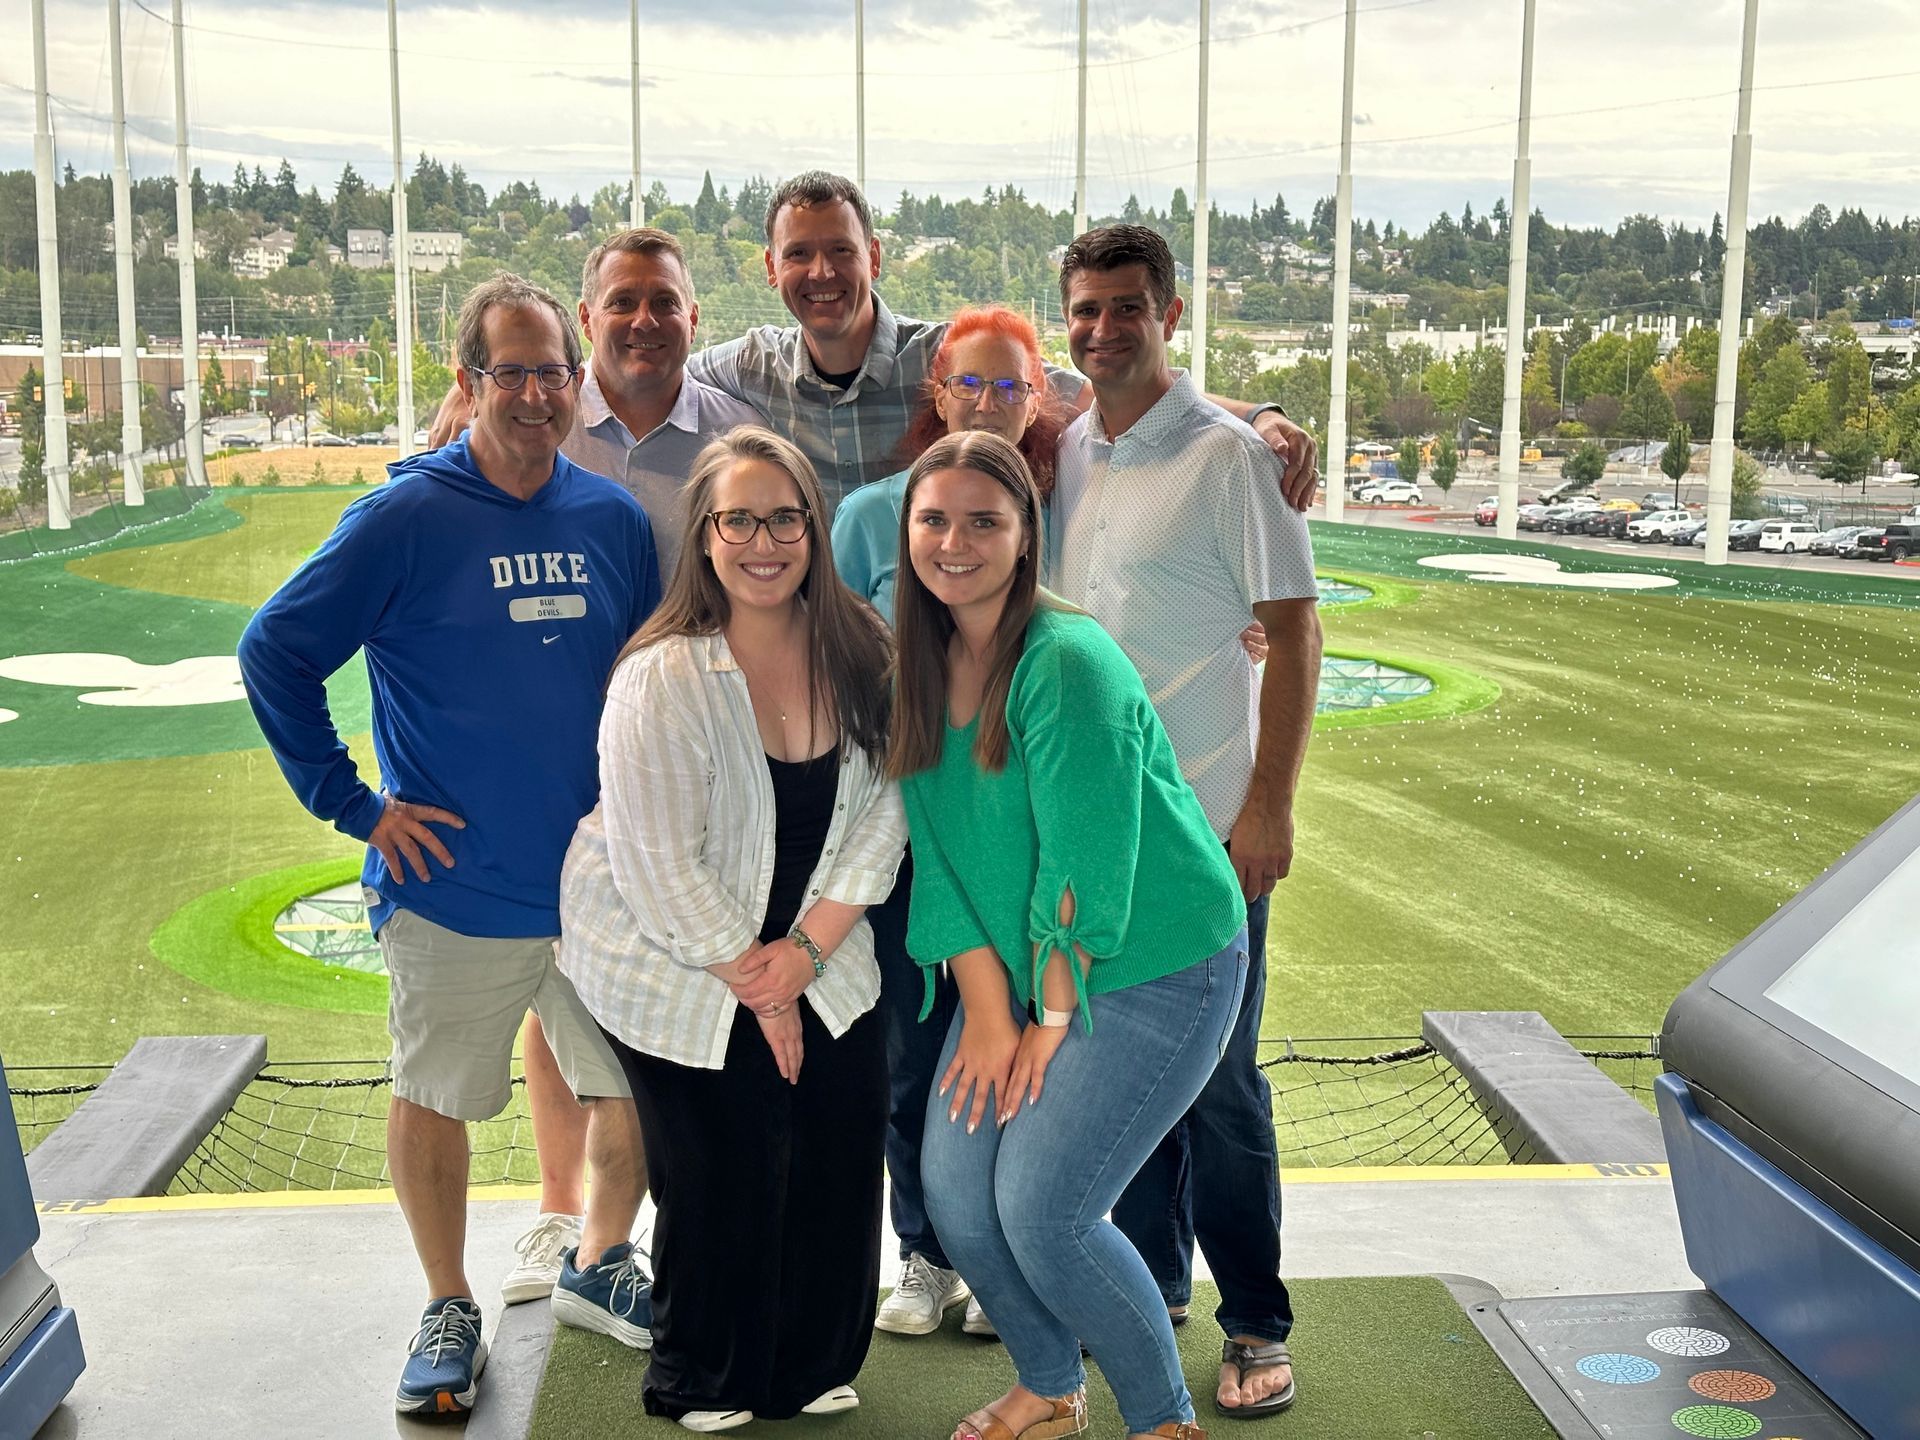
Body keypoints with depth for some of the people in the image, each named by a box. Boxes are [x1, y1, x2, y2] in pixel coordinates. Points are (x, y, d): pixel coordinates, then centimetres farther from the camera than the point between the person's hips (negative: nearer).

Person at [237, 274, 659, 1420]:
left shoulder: (615, 519, 2)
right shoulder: (407, 519, -10)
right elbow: (274, 653, -7)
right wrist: (352, 803, -9)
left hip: (603, 882, 4)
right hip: (455, 887, -4)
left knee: (641, 1090, 12)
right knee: (438, 1101, 10)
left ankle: (602, 1267, 36)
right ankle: (450, 1312, 31)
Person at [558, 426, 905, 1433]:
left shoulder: (859, 651, -8)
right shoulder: (662, 678, -22)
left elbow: (883, 806, -4)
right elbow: (661, 870, -20)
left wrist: (806, 947, -13)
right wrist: (756, 983, -13)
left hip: (814, 953, 5)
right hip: (672, 965, -4)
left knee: (842, 1146, 5)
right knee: (719, 1173, 0)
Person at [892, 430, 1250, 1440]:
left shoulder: (1067, 662, -22)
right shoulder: (921, 665, 1)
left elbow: (1087, 862, -21)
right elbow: (937, 846, 1)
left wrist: (1053, 1019, -14)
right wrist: (985, 1006, -5)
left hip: (1153, 969, -7)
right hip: (1018, 966, 7)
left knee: (1039, 1208, -10)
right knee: (952, 1186, 3)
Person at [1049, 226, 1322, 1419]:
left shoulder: (1225, 452, -8)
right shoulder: (1064, 455, 10)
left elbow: (1294, 629, -9)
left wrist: (1269, 805, -15)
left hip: (1204, 820, -6)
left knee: (1218, 1081, 0)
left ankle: (1258, 1327, 14)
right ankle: (1150, 1284, 31)